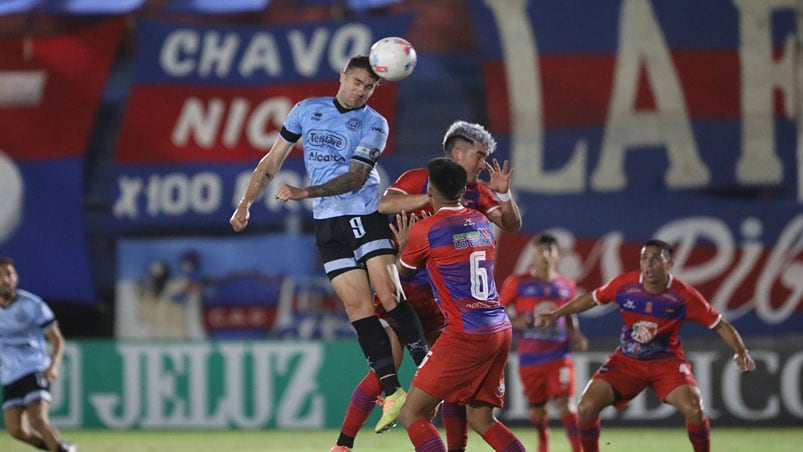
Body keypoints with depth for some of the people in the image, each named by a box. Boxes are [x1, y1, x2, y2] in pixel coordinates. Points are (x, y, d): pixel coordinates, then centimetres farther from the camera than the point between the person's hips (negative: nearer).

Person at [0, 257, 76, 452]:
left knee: (38, 419, -24)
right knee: (17, 430, -8)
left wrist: (54, 365, -18)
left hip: (35, 371, -4)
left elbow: (57, 340, -3)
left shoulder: (32, 304, -6)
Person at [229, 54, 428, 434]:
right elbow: (273, 160, 18)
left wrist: (305, 193, -21)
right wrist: (246, 203, 15)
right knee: (358, 307, -6)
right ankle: (392, 393, -8)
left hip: (367, 215, -2)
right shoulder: (307, 110, 9)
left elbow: (356, 177, -12)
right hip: (328, 224, 2)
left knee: (388, 295, -18)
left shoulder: (374, 124, -1)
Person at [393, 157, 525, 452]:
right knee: (480, 418, 17)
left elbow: (401, 271, 12)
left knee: (412, 414, -2)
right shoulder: (482, 223, 11)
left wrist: (403, 245, 32)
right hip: (501, 330, 7)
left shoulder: (424, 231, -6)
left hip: (466, 335, -7)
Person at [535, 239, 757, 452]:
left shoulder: (684, 296, -17)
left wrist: (741, 351, -25)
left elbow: (720, 325, -10)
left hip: (666, 360, -2)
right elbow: (591, 298, 7)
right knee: (586, 407, -14)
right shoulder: (624, 284, -12)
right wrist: (555, 315, 5)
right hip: (627, 360, 2)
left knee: (694, 410, -25)